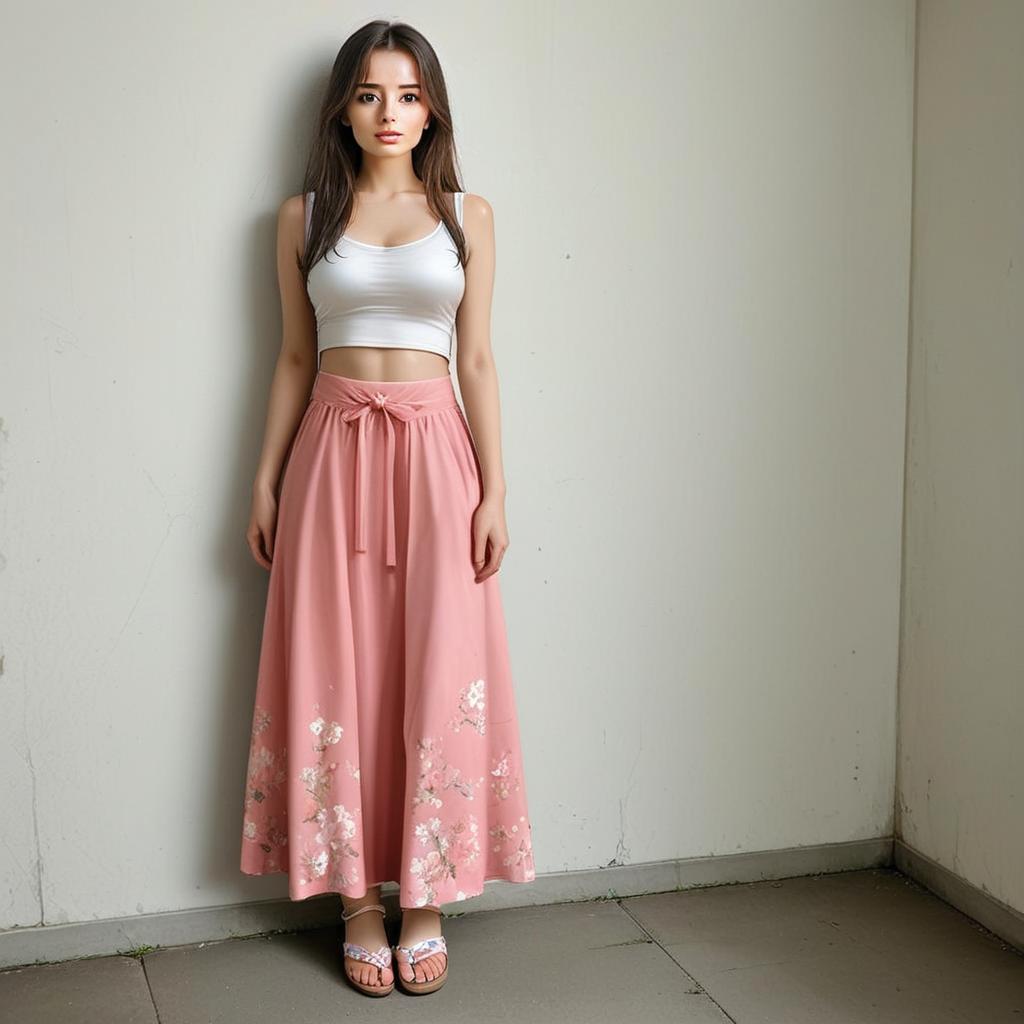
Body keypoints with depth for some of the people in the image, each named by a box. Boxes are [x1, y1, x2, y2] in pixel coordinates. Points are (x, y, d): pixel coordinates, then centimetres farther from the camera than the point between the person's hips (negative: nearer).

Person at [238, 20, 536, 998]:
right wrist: (265, 482, 4)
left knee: (438, 673, 0)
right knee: (340, 671, 2)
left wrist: (494, 490, -2)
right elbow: (294, 357, 9)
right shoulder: (304, 216, 7)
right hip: (333, 451, 1)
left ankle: (424, 900, 13)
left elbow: (477, 360, 4)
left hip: (435, 451, 0)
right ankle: (358, 899, 14)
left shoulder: (466, 215, 6)